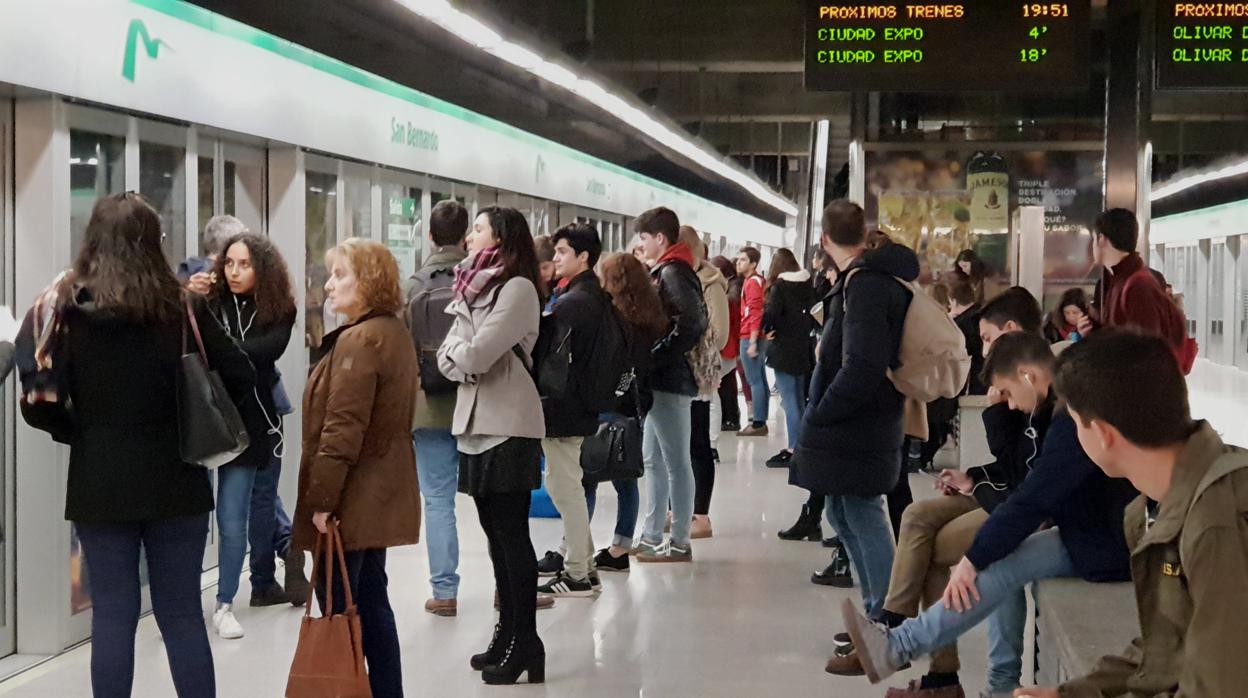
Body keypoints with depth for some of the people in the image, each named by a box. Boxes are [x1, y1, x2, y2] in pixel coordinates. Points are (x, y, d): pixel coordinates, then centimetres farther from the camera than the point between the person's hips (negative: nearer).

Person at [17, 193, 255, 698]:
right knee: (183, 614, 9)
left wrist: (80, 432, 6)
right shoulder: (182, 306, -4)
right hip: (176, 479, 1)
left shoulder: (65, 305, -6)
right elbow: (240, 379, -2)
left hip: (100, 483, -1)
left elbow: (40, 400, -11)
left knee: (113, 615, 7)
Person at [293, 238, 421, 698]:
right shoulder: (394, 333, 13)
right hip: (381, 498, 10)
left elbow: (342, 428, -23)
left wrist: (322, 498, -21)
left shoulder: (359, 339, -17)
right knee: (371, 604, 15)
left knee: (339, 611, -3)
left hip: (351, 502, -10)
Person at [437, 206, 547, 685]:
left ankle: (526, 643, -2)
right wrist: (463, 356, -10)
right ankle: (508, 632, 20)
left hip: (507, 425, -9)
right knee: (496, 532, 13)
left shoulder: (517, 288, -12)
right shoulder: (477, 288, 17)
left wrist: (459, 351, 2)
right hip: (477, 421, 9)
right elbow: (448, 360, 10)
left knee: (512, 534, -6)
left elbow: (473, 357, -19)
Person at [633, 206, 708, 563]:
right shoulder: (668, 270, 16)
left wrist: (663, 356, -19)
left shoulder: (672, 272, -13)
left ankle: (679, 543, 3)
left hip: (669, 380, -11)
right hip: (662, 380, 11)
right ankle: (651, 537, 23)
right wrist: (651, 358, 10)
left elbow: (693, 320, -25)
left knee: (675, 462, -3)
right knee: (653, 460, 15)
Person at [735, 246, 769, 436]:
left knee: (755, 381, -8)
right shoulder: (758, 280, 16)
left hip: (750, 338, -10)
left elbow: (755, 313, -19)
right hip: (756, 337, 10)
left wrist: (752, 342, -22)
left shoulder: (752, 282, -12)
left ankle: (758, 423, -7)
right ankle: (761, 421, 14)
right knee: (760, 380, 10)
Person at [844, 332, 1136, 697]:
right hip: (1094, 530, 10)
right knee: (1001, 559, 4)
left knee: (1004, 564, -18)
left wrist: (973, 558, -16)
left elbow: (1033, 500, -23)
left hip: (1106, 546, -10)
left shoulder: (1075, 417, -23)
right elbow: (1039, 489, 16)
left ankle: (897, 648, -16)